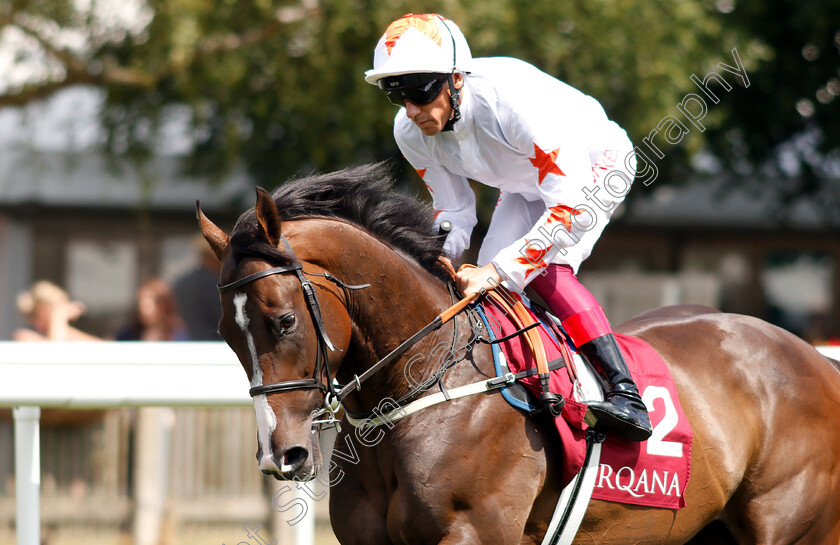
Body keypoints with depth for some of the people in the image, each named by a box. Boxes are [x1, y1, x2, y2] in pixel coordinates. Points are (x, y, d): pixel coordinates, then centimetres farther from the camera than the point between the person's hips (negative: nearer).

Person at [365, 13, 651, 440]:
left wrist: (498, 271, -47)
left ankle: (626, 393, -33)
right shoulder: (411, 132, -20)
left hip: (597, 163, -7)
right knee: (486, 286, -8)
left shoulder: (512, 98, -42)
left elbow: (573, 205, -43)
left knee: (545, 271, -28)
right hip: (524, 187, 7)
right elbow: (453, 210, -6)